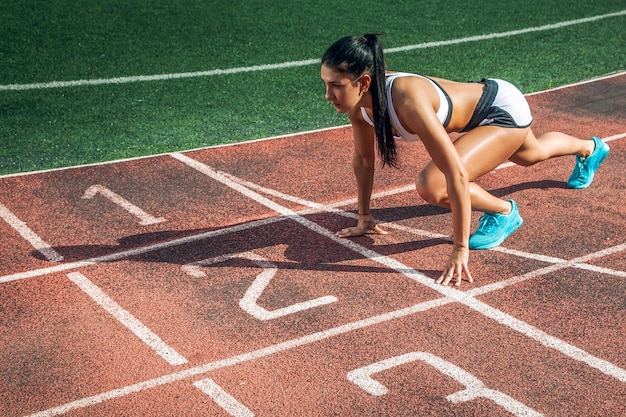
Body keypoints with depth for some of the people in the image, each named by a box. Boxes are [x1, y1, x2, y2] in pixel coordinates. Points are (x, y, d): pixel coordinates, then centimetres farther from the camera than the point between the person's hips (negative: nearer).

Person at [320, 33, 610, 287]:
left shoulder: (406, 101, -43)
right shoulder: (359, 99, -21)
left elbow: (457, 176, -42)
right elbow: (363, 157, -3)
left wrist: (460, 250, -39)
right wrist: (364, 217, 2)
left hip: (505, 109, -8)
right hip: (478, 106, 8)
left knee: (431, 186, -28)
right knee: (532, 154, 38)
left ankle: (504, 212, 1)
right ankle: (590, 148, 72)